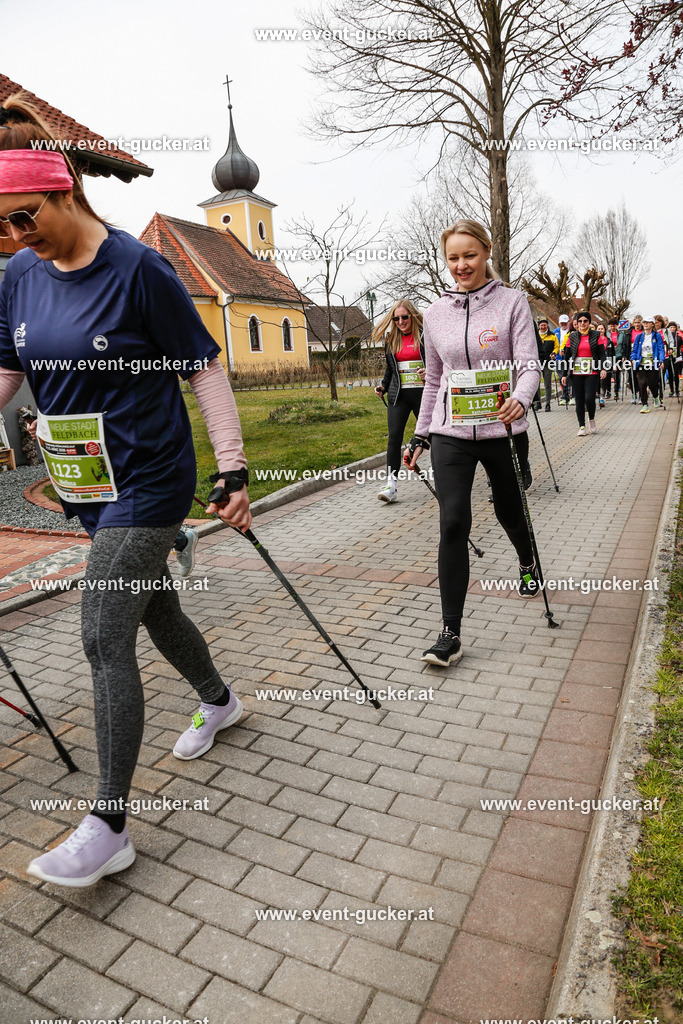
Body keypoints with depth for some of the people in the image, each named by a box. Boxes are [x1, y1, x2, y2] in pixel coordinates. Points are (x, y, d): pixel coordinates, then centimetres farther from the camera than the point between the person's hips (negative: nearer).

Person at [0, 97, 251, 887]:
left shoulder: (137, 268, -13)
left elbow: (204, 370, -11)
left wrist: (233, 471, -13)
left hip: (145, 483, -7)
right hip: (85, 488, 7)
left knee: (105, 638, -9)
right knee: (152, 609, 20)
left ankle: (108, 829, 6)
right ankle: (219, 702, 47)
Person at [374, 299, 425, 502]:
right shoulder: (391, 339, 13)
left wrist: (429, 372, -20)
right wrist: (383, 386, 11)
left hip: (422, 392, -3)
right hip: (398, 394, 3)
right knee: (394, 437, -9)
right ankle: (390, 485, -12)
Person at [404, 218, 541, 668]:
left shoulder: (512, 301, -1)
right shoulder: (436, 312, 7)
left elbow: (529, 364, -9)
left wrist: (520, 399, -32)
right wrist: (421, 435, 14)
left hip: (503, 431, -1)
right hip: (452, 433, 1)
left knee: (510, 513, 16)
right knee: (453, 522, -13)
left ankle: (528, 565, 53)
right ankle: (451, 634, -8)